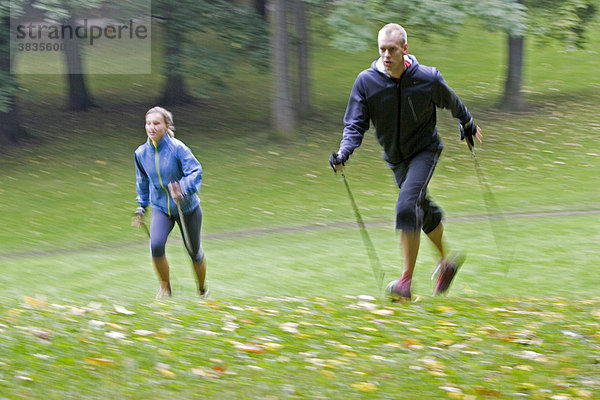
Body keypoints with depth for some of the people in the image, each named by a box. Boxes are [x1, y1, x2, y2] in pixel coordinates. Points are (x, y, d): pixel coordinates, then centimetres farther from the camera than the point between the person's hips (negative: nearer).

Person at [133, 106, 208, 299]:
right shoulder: (141, 153, -4)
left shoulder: (178, 149, -19)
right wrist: (141, 207, 18)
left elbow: (195, 172, -26)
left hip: (187, 209, -2)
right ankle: (165, 287, -3)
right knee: (156, 245, -24)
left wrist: (182, 190, -44)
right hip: (160, 208, 2)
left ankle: (202, 290, 38)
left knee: (194, 251, 11)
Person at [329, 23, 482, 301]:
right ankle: (446, 261, 46)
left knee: (407, 207, -23)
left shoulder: (428, 79, -18)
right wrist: (344, 153, -30)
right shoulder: (366, 82, -15)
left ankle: (406, 281, -22)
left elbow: (452, 103, 3)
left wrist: (469, 125, 20)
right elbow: (355, 124, -11)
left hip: (425, 151, -4)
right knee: (424, 211, 19)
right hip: (395, 158, 4)